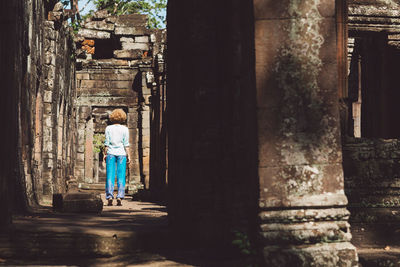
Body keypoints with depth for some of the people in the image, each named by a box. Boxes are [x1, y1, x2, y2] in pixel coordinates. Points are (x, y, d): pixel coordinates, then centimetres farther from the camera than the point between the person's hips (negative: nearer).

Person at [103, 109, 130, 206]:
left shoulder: (108, 128, 2)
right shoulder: (124, 129, 1)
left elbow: (106, 143, 1)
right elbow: (126, 144, 0)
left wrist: (105, 154, 7)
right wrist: (128, 155, 5)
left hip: (111, 153, 1)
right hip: (121, 154, 0)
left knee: (110, 176, 1)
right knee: (121, 176, 0)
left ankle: (109, 197, -6)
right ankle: (120, 197, -7)